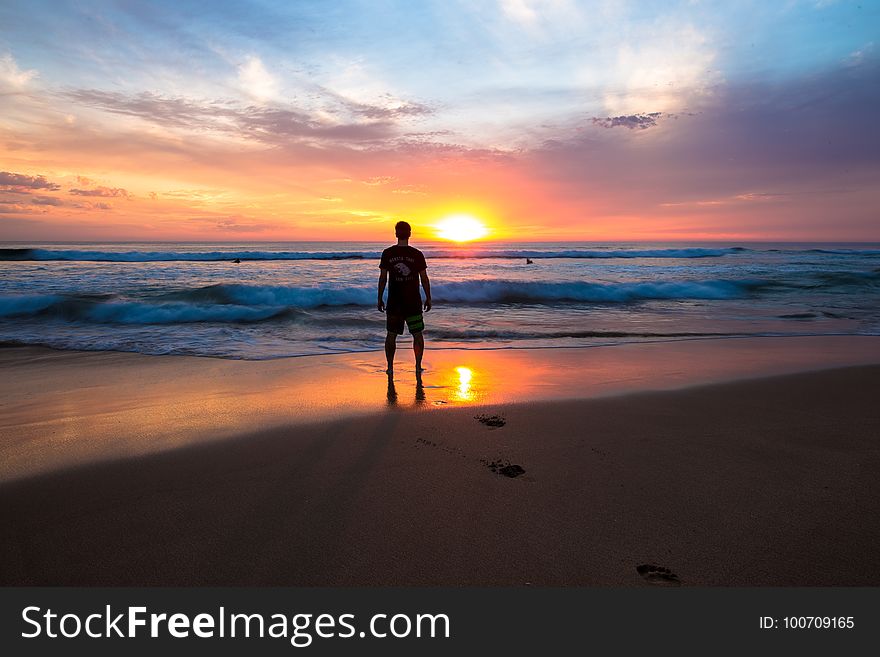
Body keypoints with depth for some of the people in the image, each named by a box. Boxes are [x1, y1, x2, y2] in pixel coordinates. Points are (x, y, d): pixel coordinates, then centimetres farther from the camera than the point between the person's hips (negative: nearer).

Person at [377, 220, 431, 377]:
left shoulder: (387, 253, -3)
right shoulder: (417, 254, -5)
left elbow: (383, 278, -1)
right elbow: (424, 278, -2)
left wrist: (380, 299, 7)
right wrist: (428, 298, 8)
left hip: (394, 302, 1)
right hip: (413, 302, -1)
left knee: (391, 335, 13)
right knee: (417, 334, 11)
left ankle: (390, 367, 15)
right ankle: (418, 367, 7)